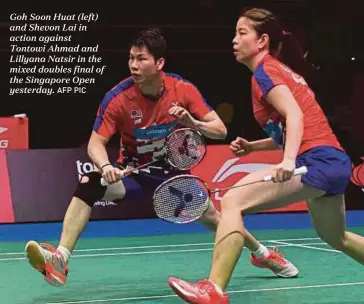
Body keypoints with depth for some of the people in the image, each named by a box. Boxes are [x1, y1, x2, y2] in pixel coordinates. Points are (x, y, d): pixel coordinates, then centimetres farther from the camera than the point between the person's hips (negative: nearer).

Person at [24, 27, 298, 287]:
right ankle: (59, 260, -36)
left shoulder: (184, 90, -16)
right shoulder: (118, 98, -20)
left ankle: (262, 253, 29)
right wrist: (106, 166, -41)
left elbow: (220, 130, -11)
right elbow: (96, 143, -18)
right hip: (133, 172, -1)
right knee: (88, 184, -29)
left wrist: (193, 123, -32)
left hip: (172, 173, 2)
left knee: (212, 217, -2)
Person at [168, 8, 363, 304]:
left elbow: (295, 115, -21)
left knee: (232, 201, -17)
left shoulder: (265, 70, -5)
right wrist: (252, 146, 18)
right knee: (336, 237, 32)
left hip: (315, 160, -10)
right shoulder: (282, 71, 22)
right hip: (336, 161, 10)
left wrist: (289, 160, -35)